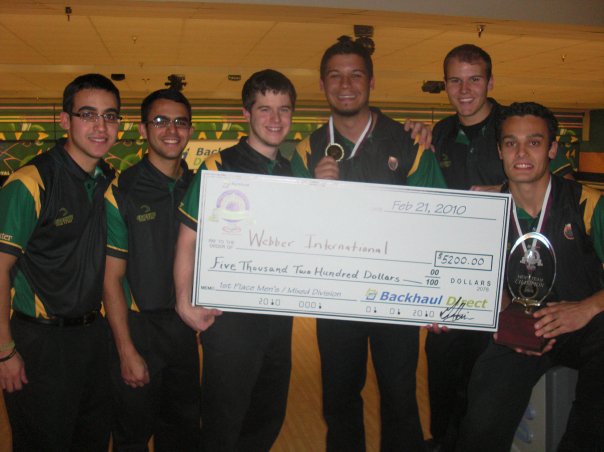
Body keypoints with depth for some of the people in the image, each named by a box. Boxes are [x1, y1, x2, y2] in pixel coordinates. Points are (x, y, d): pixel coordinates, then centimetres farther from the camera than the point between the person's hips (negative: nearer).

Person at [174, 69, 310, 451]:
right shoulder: (219, 168, -9)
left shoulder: (297, 172, 8)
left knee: (269, 420, 20)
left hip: (280, 315, 6)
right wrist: (185, 300, -21)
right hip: (231, 316, -5)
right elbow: (189, 240, -11)